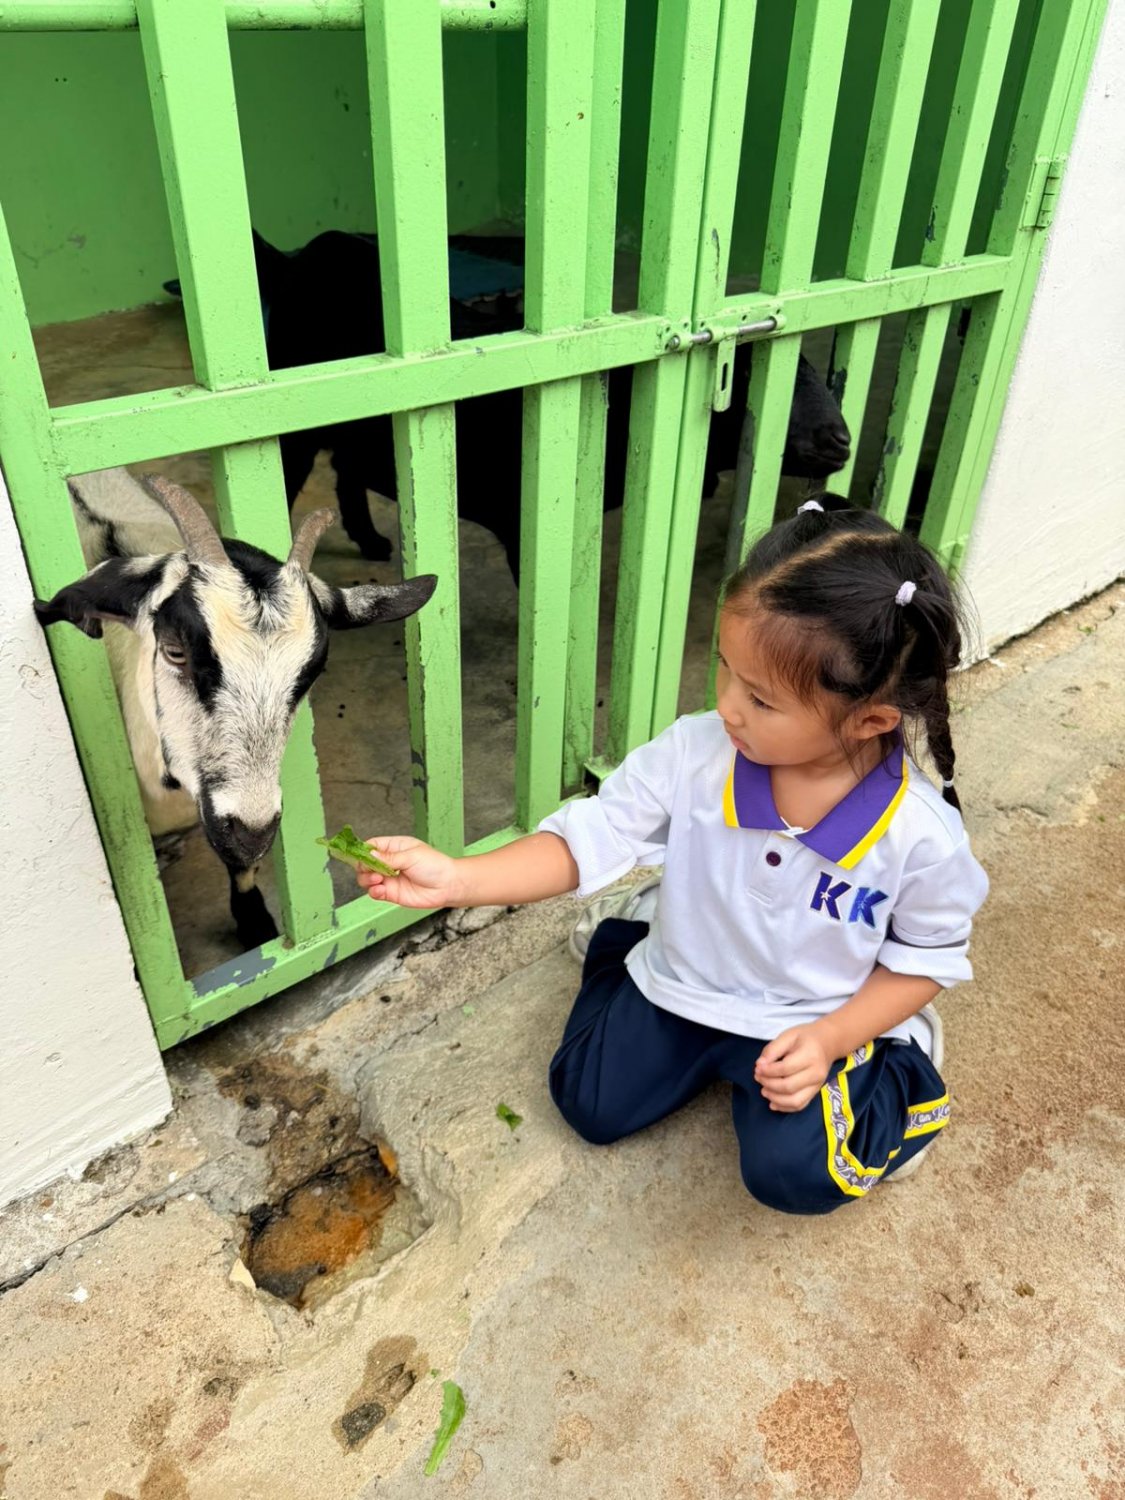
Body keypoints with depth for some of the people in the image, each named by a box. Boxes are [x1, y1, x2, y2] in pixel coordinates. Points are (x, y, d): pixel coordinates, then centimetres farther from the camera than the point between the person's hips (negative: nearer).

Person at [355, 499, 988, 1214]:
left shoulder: (922, 833, -26)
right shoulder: (692, 755, -23)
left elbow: (929, 955, -9)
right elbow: (588, 840, -19)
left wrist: (830, 1039, -21)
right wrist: (457, 879, -32)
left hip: (811, 1022, -2)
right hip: (679, 985, 3)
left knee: (794, 1172, -18)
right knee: (589, 1103, 7)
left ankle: (902, 1059, 12)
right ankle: (632, 929, 28)